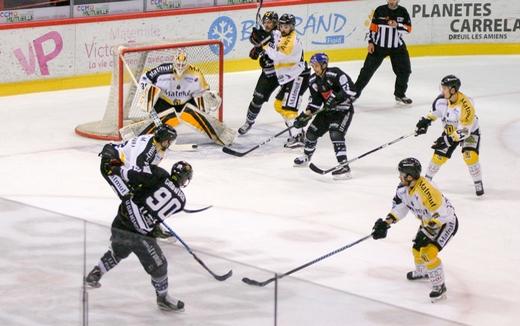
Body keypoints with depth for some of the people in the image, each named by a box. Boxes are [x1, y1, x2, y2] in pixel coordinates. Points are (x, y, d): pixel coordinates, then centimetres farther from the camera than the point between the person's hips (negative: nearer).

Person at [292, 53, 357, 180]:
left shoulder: (335, 74, -23)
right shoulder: (314, 80, 0)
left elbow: (350, 90, -28)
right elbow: (315, 101, 4)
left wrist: (335, 98, -33)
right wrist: (306, 115, -6)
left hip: (343, 110, -8)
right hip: (328, 110, 8)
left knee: (336, 134, -25)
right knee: (312, 131, 14)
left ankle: (344, 167, -26)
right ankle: (306, 157, 43)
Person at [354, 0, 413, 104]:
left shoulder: (403, 11, -3)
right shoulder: (380, 10, -6)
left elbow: (408, 29, -7)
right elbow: (373, 27, -1)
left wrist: (397, 25, -24)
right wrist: (371, 42, -6)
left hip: (397, 47, 2)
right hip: (379, 46, -1)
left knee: (404, 70, -1)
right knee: (368, 69, -1)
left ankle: (400, 94, 18)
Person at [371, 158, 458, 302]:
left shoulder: (426, 191, -37)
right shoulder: (404, 187, -9)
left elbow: (441, 214, -33)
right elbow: (400, 206, 5)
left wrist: (426, 232, -30)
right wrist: (386, 223, -4)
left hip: (447, 222, -10)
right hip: (429, 222, 10)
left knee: (428, 253, -21)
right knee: (417, 249, 22)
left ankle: (439, 286, -6)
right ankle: (421, 272, 54)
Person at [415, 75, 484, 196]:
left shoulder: (466, 105, -38)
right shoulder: (442, 99, -19)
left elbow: (464, 131, -36)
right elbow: (434, 111, 6)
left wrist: (448, 140, -41)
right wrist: (425, 121, -8)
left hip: (469, 132, -5)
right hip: (450, 130, 5)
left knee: (470, 156, -24)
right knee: (439, 156, 1)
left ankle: (478, 183, -5)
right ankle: (427, 178, 27)